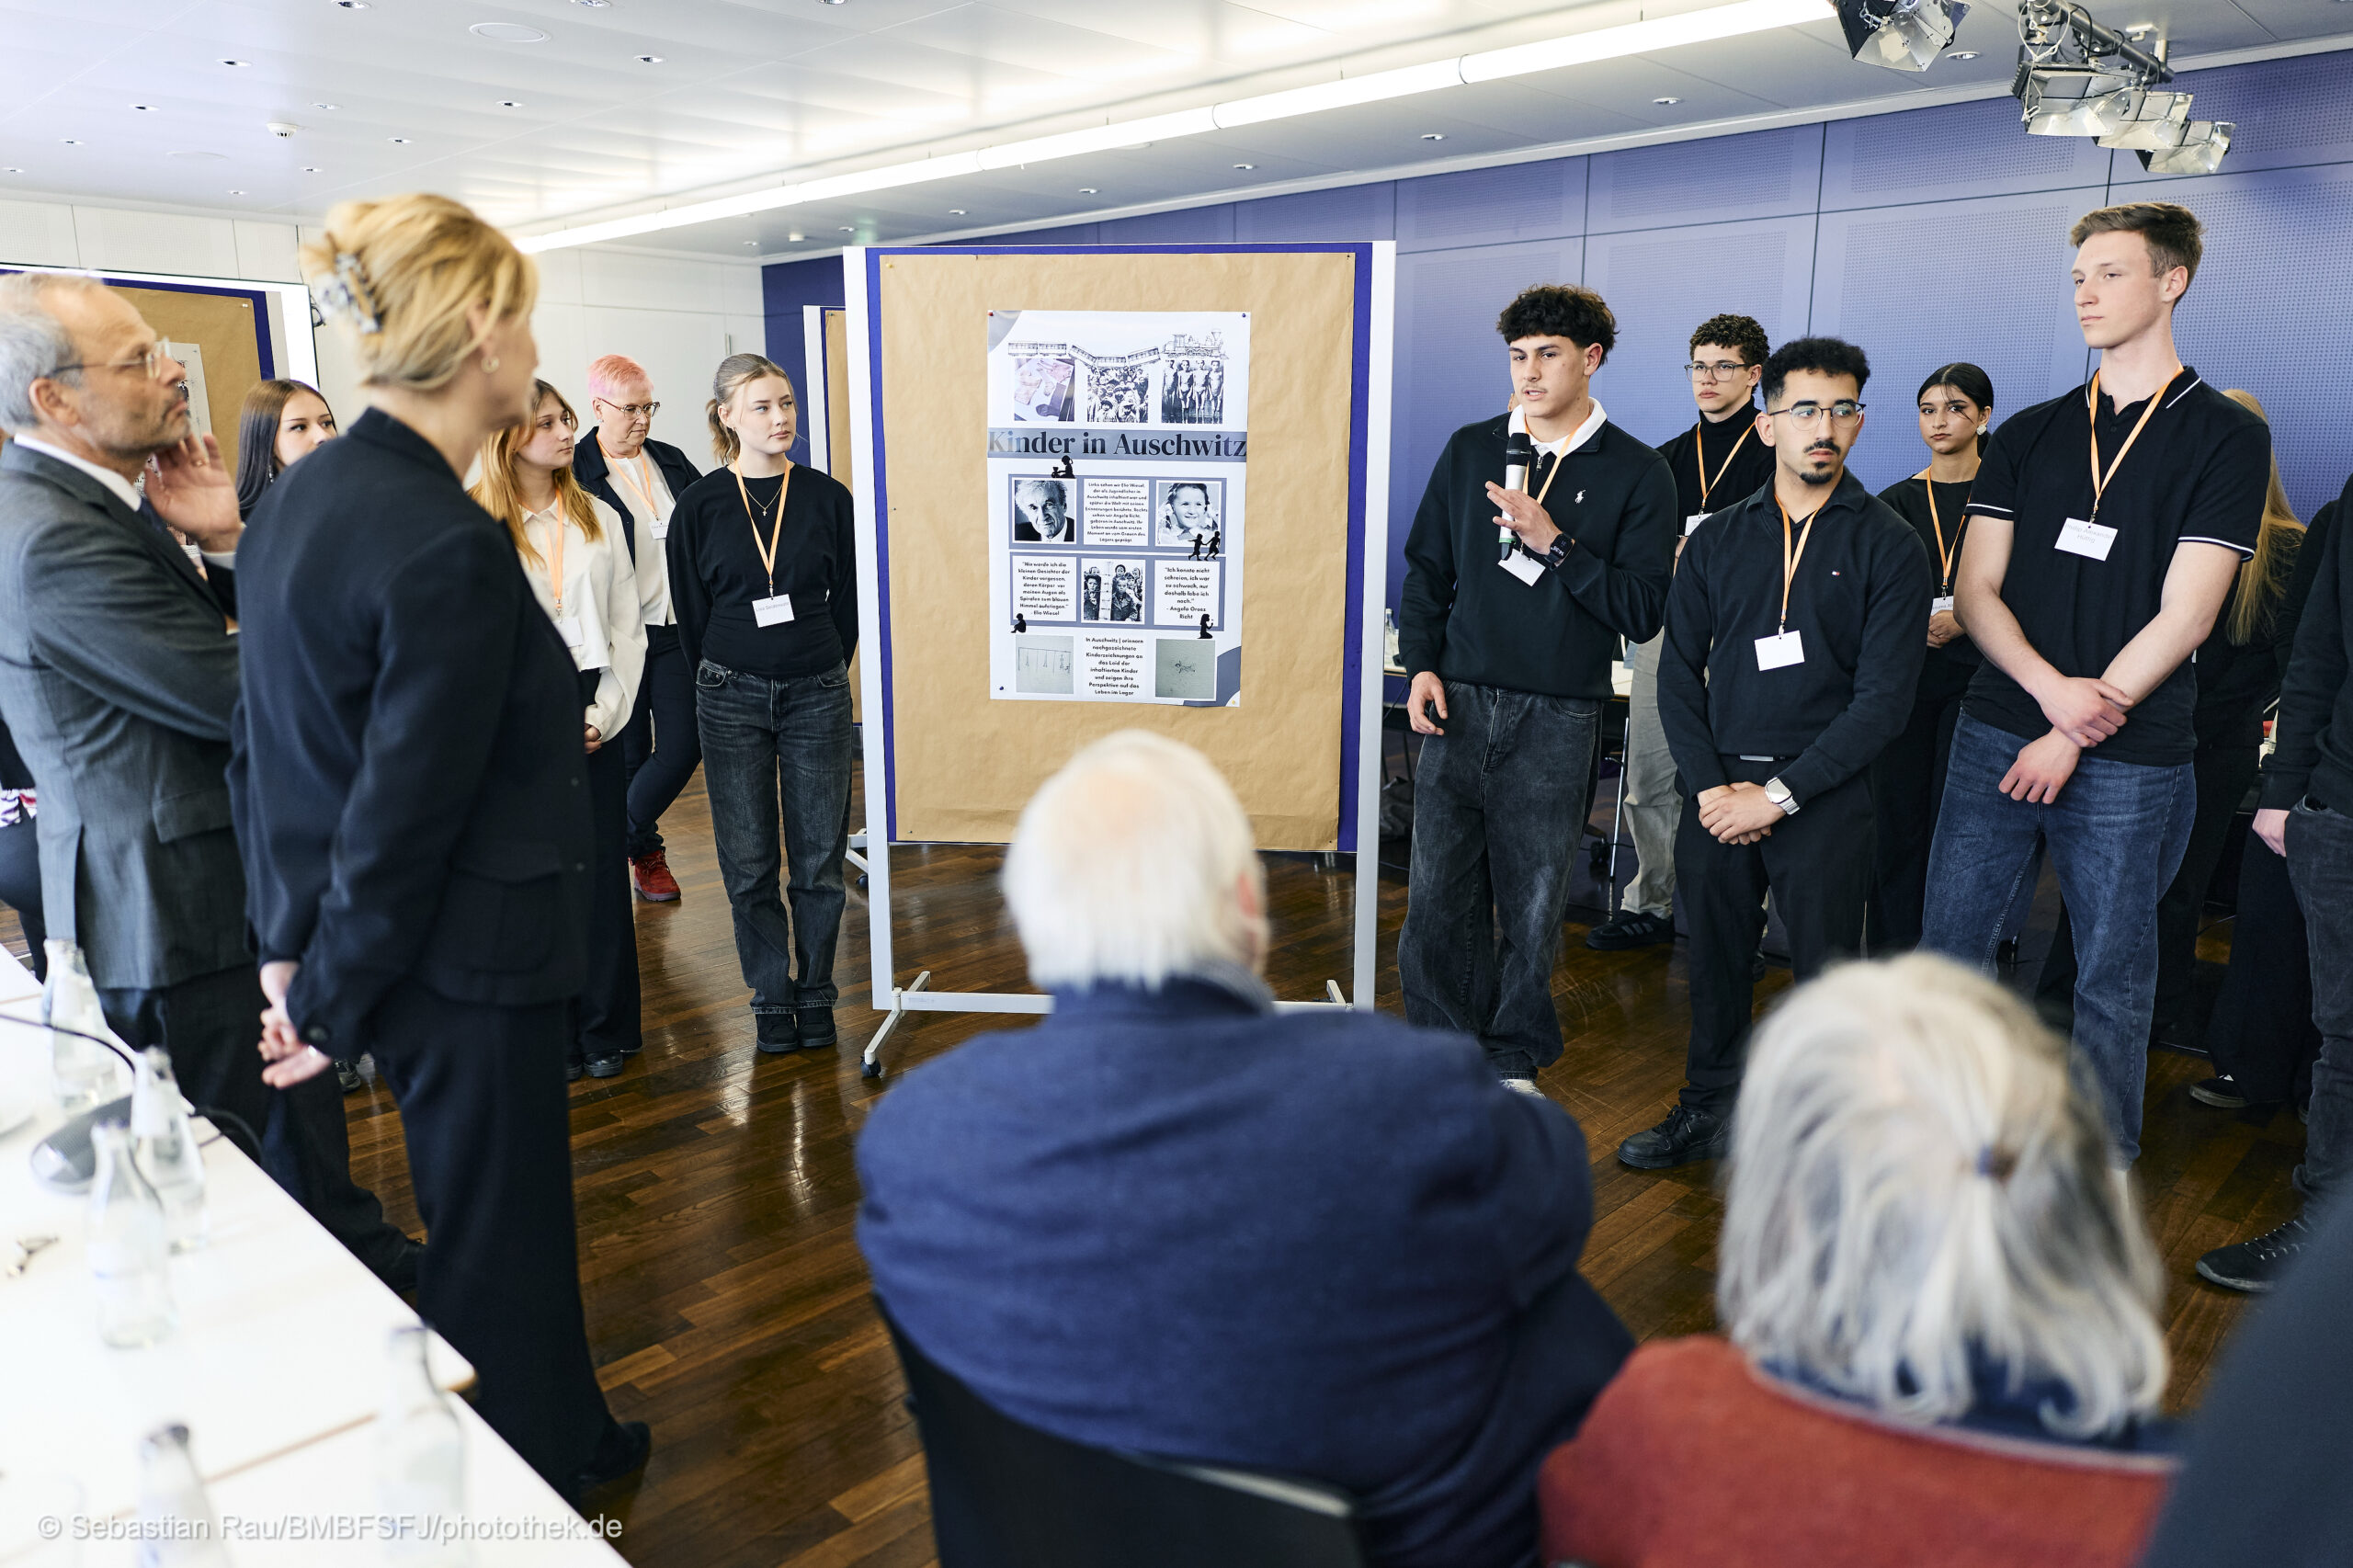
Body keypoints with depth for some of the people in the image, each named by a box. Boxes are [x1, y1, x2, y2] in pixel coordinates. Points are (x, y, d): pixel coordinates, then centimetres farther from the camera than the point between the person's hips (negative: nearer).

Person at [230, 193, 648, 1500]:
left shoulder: (301, 494, 4)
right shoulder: (446, 547, -25)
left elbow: (265, 743, 8)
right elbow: (402, 810, -21)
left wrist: (291, 945, 12)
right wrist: (332, 1002, -9)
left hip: (381, 942, 9)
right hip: (469, 964, -9)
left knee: (509, 1212, 24)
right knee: (494, 1244, 10)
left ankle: (564, 1439, 44)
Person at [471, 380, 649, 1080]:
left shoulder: (600, 518, 9)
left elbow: (628, 625, 8)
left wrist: (605, 712, -3)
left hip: (594, 714, 3)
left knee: (602, 869, 6)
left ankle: (607, 1029, 19)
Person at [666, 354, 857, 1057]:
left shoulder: (826, 496, 2)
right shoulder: (700, 505, -1)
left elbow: (848, 600, 9)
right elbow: (692, 612, 5)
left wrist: (819, 671, 9)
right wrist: (724, 680, 7)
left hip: (817, 694, 1)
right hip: (733, 699, 0)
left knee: (820, 856, 4)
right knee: (749, 862, 4)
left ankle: (816, 997, 20)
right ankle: (773, 999, 19)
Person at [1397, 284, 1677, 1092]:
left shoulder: (1637, 473, 1)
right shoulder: (1470, 449, 10)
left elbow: (1642, 610, -5)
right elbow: (1426, 566, 16)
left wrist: (1551, 541, -14)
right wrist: (1422, 665, 3)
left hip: (1556, 721, -2)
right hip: (1458, 705, 2)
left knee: (1532, 904, 6)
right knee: (1437, 894, 2)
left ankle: (1514, 1062, 23)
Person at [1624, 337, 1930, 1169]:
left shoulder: (1888, 545, -2)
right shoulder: (1718, 539, 8)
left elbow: (1883, 696, -8)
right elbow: (1678, 670, 6)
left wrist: (1779, 793, -13)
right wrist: (1709, 786, -7)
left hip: (1825, 796, -3)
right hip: (1717, 793, 3)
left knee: (1826, 976, 3)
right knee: (1716, 959, 13)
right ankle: (1709, 1109, 30)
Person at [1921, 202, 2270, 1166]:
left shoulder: (2225, 437, 1)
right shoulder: (2029, 435, 11)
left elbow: (2183, 615, -7)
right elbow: (1975, 591, 4)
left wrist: (2074, 735, -13)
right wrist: (2053, 689, -13)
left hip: (2130, 760, -3)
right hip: (1995, 734, 3)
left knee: (2115, 974, 6)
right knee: (1949, 948, 6)